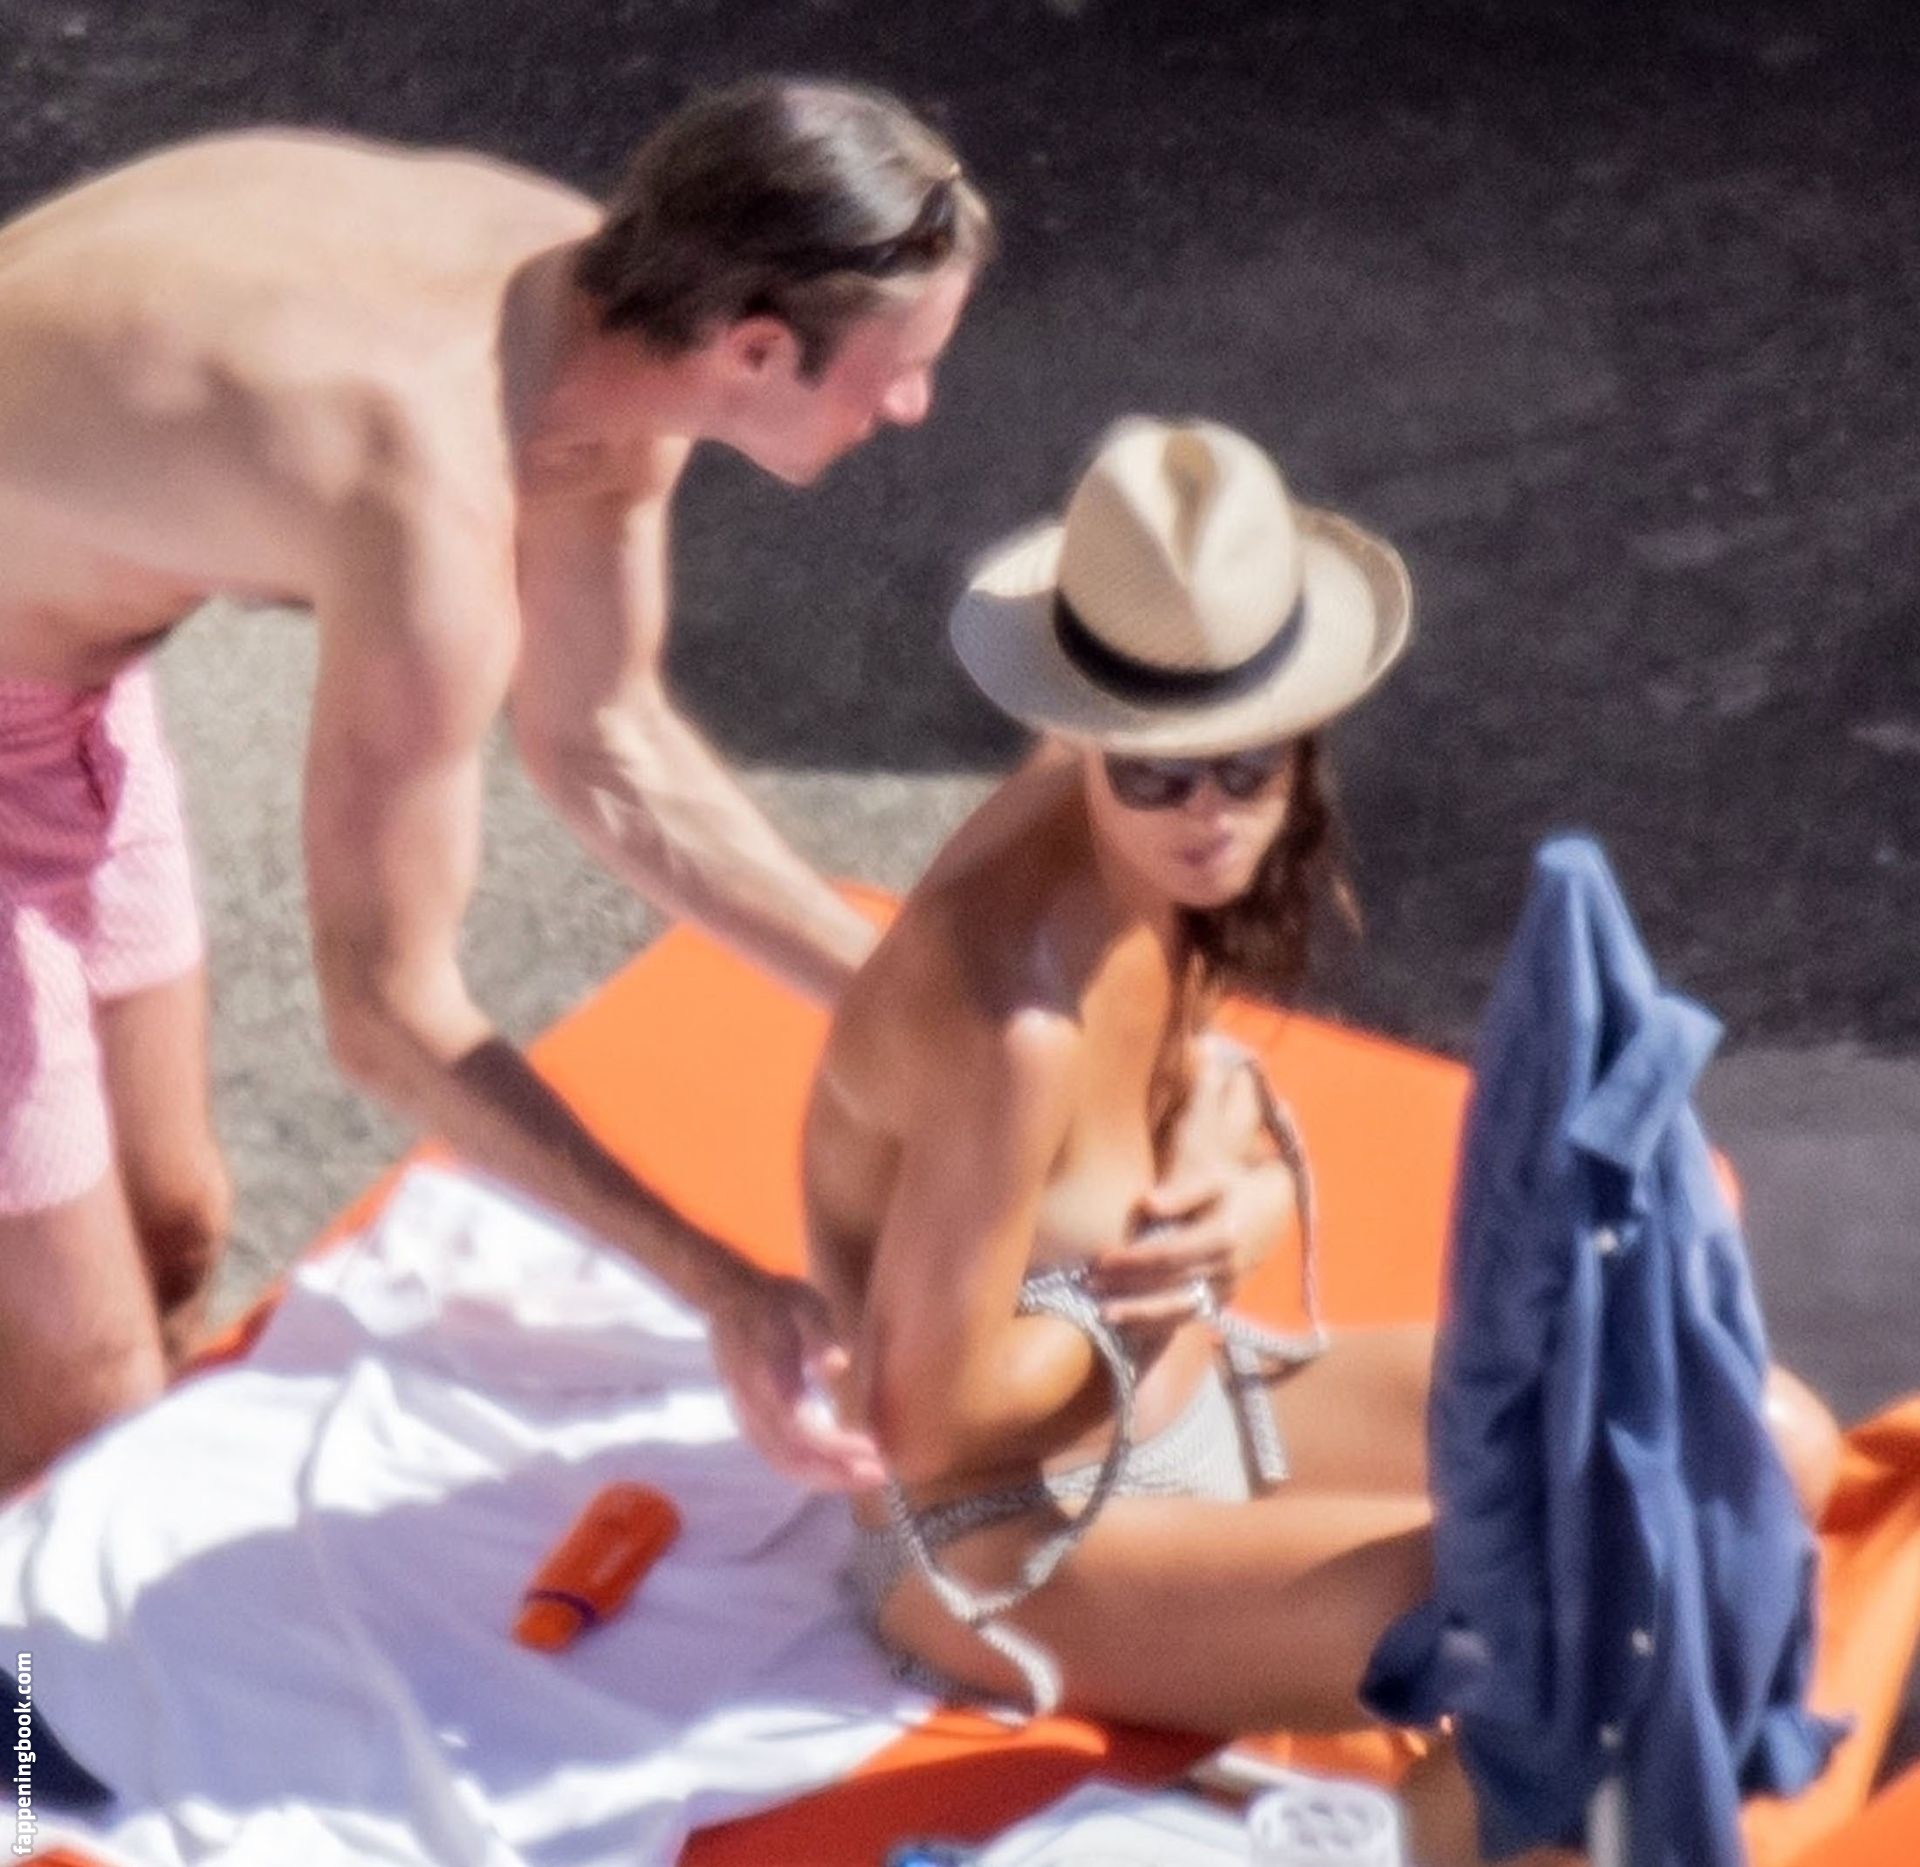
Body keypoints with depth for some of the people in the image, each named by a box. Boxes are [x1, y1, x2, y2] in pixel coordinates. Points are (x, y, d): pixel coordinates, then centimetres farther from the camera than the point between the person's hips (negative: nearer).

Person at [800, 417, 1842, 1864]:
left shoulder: (1154, 848, -8)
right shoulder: (1017, 1023, -32)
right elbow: (929, 1414, -25)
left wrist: (1240, 1201, -14)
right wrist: (1180, 1235, -15)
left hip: (1199, 1407, 9)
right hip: (1014, 1548, -8)